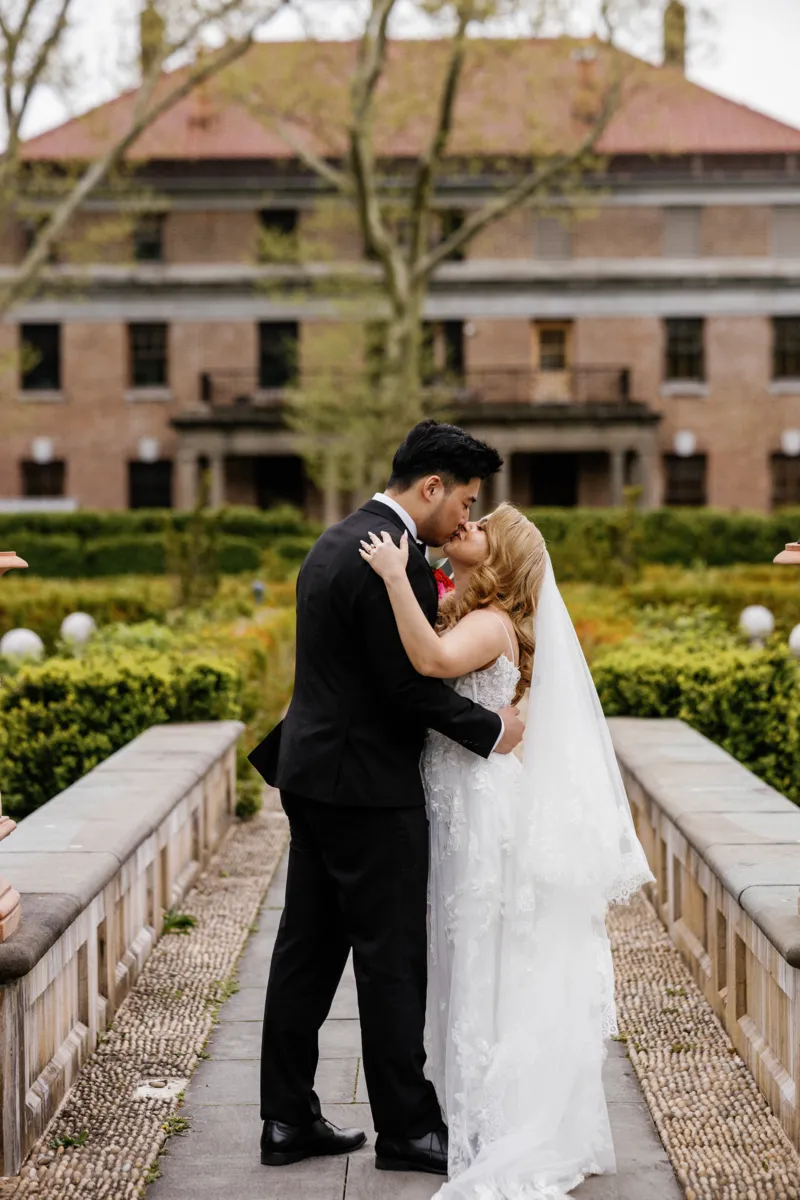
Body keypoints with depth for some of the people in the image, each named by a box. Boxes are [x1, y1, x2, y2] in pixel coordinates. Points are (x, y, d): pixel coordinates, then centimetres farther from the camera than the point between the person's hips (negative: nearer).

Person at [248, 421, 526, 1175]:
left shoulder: (338, 540, 13)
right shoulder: (395, 559, -19)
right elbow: (412, 686, -18)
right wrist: (493, 731, -8)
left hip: (315, 774, 10)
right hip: (367, 786, -10)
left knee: (307, 951, 12)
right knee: (391, 959, 1)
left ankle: (288, 1120, 18)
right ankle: (407, 1129, 11)